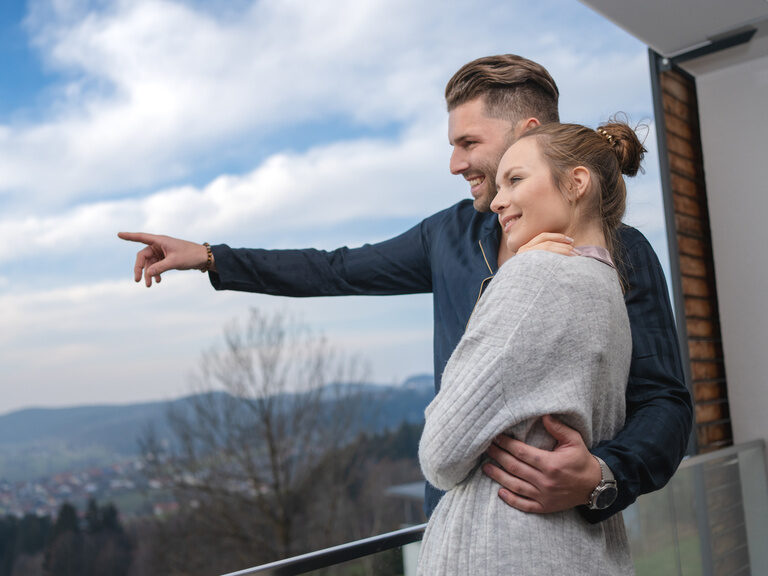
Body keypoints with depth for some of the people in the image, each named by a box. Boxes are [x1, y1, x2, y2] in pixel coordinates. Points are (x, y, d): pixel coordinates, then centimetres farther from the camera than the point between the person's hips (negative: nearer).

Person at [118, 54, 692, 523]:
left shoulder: (618, 251, -10)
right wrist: (209, 257, 10)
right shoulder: (451, 233, 5)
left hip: (560, 532, -4)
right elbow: (338, 271, 11)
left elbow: (663, 400, -11)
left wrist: (600, 479, -31)